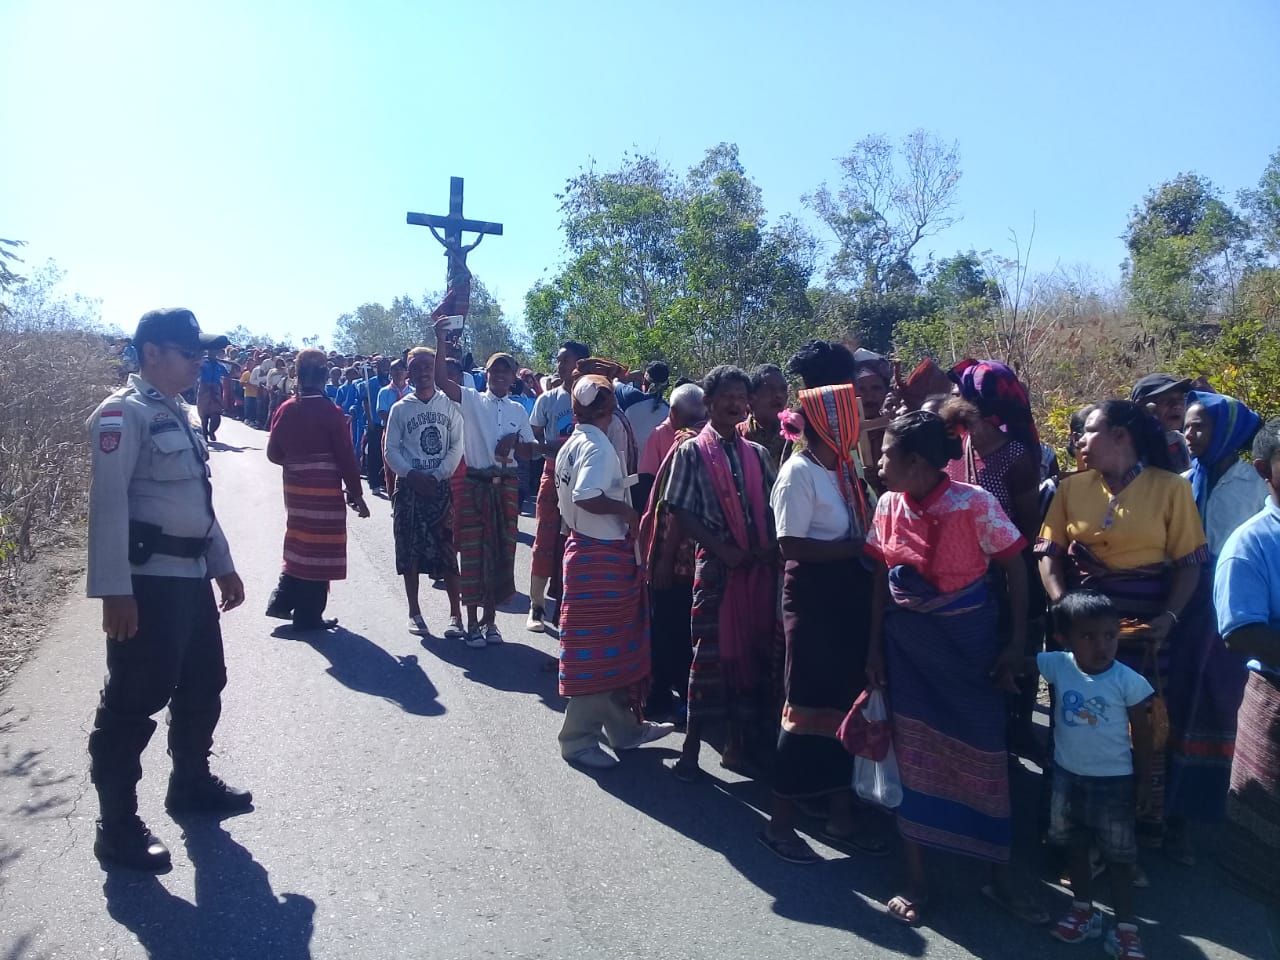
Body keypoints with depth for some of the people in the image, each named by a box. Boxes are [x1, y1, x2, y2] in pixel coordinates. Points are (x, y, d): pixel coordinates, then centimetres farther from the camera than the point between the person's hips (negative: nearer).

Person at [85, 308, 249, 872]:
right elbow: (108, 504, -20)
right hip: (147, 580, -9)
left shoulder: (178, 414, 16)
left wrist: (222, 565, 23)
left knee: (203, 684, 19)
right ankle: (118, 829, 12)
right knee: (133, 702, -1)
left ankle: (191, 784, 38)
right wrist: (114, 591, -25)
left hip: (191, 574, 10)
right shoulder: (123, 413, -12)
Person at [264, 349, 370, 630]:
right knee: (319, 549, 4)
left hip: (295, 487, 6)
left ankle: (283, 600, 21)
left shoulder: (286, 409, 1)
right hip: (325, 489, -6)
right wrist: (356, 494, -6)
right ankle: (308, 616, 11)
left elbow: (273, 453, 6)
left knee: (301, 544, 21)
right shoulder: (331, 412, -14)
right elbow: (345, 457, -14)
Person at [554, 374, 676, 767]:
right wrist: (626, 510, -17)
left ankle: (623, 727, 31)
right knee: (595, 649, 1)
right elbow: (586, 497, -32)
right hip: (602, 556, -10)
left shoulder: (571, 444, 11)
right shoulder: (598, 446, -17)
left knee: (615, 645, 18)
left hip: (584, 547, 10)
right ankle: (579, 738, 13)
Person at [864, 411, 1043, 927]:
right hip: (906, 643, 3)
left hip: (967, 640, -3)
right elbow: (882, 578, 6)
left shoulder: (975, 504, -15)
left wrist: (1017, 643, -8)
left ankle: (999, 877, 27)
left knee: (982, 755, 6)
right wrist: (875, 646, 5)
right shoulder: (889, 505, -2)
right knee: (912, 754, 8)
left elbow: (1015, 570, -6)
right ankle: (915, 880, 23)